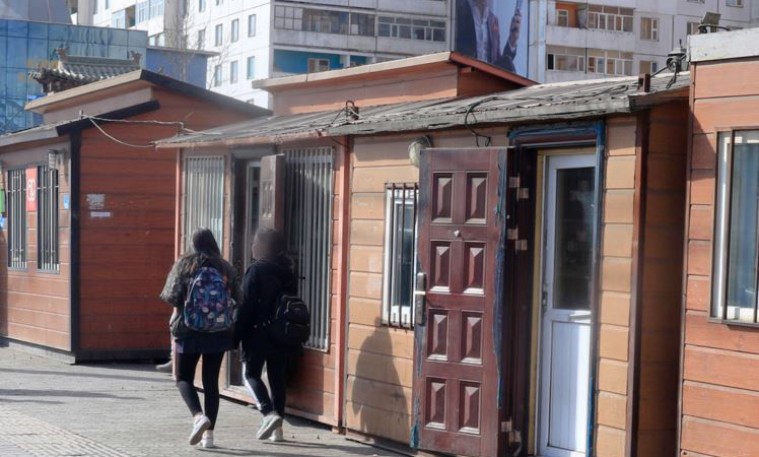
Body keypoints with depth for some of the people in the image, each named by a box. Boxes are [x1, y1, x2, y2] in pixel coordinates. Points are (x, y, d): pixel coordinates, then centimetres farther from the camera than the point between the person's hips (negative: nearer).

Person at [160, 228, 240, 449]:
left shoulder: (185, 265, -4)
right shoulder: (226, 268, 3)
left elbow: (174, 298, -7)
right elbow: (236, 301, 5)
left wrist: (176, 318, 11)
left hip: (189, 330, -2)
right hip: (218, 331, 3)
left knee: (184, 378, 10)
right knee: (211, 381, 9)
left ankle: (199, 416, -16)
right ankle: (208, 433, 6)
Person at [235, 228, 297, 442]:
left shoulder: (256, 271, -11)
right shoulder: (287, 272, 8)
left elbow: (246, 306, -13)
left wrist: (237, 334, -7)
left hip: (258, 333, -6)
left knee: (251, 373, 5)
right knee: (278, 378, 9)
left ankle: (269, 412, -15)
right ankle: (277, 427, 10)